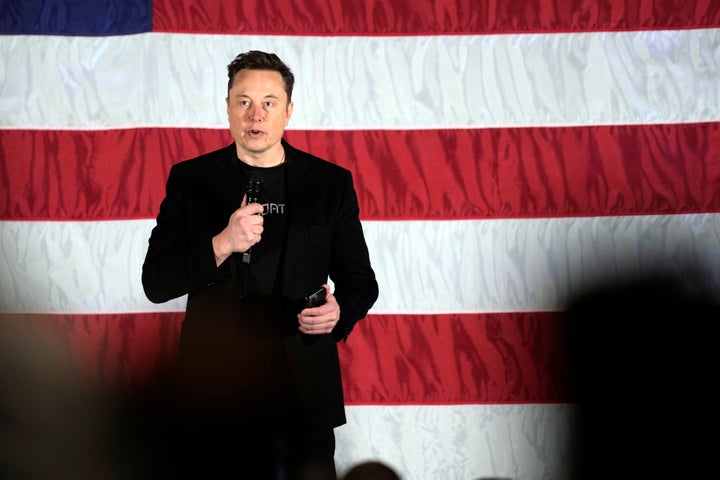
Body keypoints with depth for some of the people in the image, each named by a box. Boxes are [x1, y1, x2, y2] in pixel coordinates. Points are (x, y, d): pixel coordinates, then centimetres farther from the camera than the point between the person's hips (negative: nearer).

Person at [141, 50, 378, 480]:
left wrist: (339, 311, -14)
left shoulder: (331, 183, 3)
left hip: (301, 393, 1)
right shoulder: (190, 180, 2)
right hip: (214, 391, 0)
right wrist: (222, 244, -19)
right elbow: (156, 282, -3)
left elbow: (360, 280, 8)